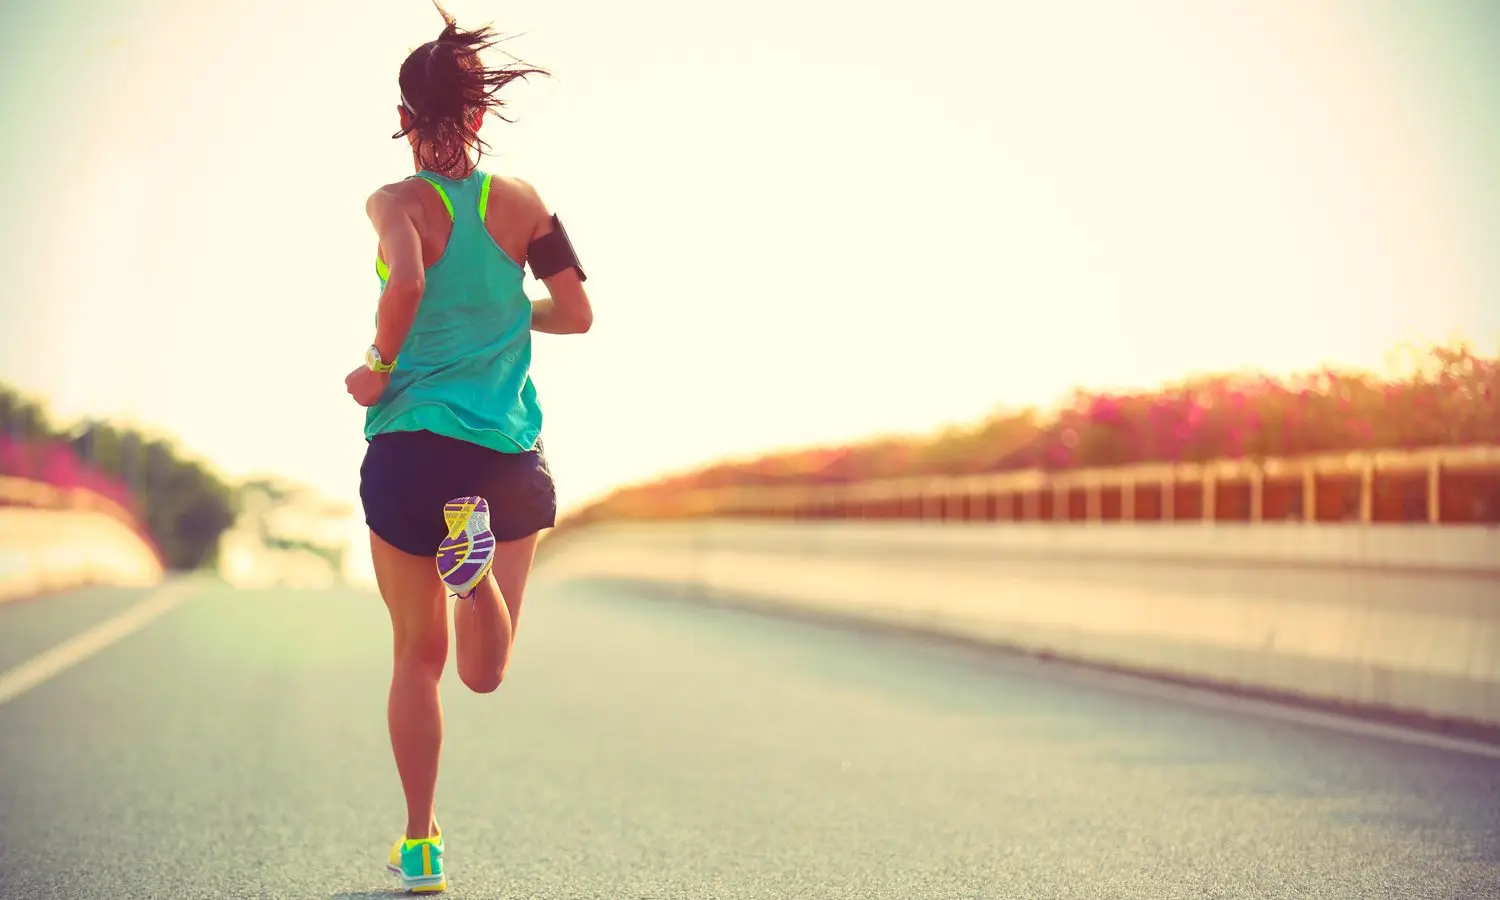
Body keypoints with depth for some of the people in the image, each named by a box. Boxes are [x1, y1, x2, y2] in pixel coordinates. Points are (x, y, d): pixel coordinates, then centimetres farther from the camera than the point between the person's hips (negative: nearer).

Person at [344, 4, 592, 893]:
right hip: (510, 452, 2)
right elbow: (577, 313, 2)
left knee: (419, 654, 13)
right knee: (485, 673, 11)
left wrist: (381, 368, -10)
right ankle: (477, 568, -22)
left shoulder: (398, 203, -6)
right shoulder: (521, 201, 3)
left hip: (413, 446, -2)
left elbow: (407, 284, -26)